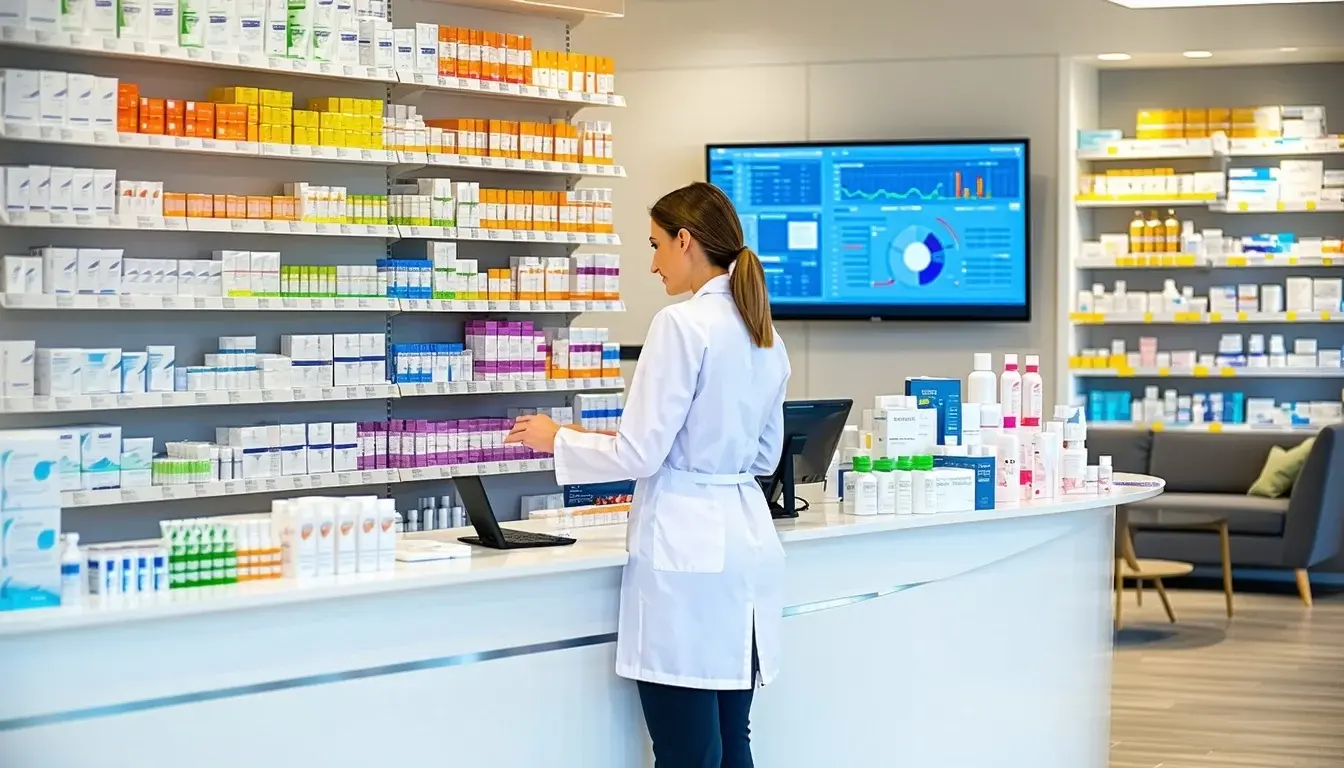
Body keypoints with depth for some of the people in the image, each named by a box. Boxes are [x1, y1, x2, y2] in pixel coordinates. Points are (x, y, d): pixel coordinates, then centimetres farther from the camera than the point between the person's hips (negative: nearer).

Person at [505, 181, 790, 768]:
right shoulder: (765, 335, 11)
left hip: (688, 550, -8)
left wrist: (556, 439, 2)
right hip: (745, 547, 9)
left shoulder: (681, 324, -14)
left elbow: (640, 454, -14)